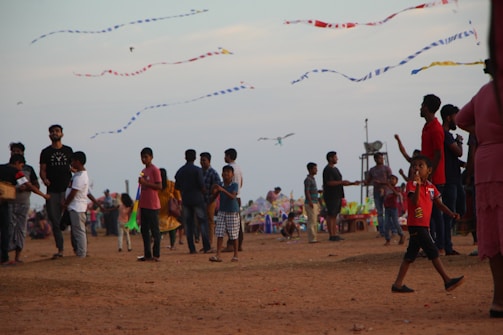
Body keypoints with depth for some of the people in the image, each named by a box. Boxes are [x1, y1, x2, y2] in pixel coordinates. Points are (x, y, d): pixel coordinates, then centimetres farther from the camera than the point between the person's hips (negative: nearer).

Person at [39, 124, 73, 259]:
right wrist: (44, 179, -15)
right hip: (52, 190, 0)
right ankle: (60, 249, 0)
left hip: (67, 189, 0)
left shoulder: (68, 150, 12)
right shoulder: (46, 152, 9)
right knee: (55, 220, -2)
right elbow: (42, 170, 5)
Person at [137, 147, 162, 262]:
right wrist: (139, 204, 18)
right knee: (144, 230, 7)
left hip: (152, 205, -8)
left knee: (154, 230, -4)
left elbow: (159, 186, -13)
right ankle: (147, 254, 11)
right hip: (144, 205, 8)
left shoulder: (155, 170, -7)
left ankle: (156, 254, -2)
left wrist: (145, 183, -20)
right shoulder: (143, 171, 17)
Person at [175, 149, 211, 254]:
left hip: (186, 200, 4)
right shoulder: (197, 170, -9)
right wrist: (204, 192, 7)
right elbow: (201, 185, -13)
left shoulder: (180, 171, 5)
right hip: (197, 199, -4)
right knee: (203, 222, 2)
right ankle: (206, 247, -3)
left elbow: (177, 186, 9)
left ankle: (191, 248, 2)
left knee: (188, 224, 5)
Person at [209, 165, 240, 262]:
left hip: (233, 212, -4)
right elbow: (214, 197, 0)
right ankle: (217, 255, -5)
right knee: (219, 234, -3)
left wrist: (223, 190, -37)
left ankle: (235, 255, 13)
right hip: (222, 212, 4)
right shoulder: (220, 185, 2)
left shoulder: (234, 185, -9)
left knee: (234, 235, 3)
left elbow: (233, 196, -25)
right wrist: (214, 192, -22)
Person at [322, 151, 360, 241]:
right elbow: (329, 183, -21)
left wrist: (353, 183, 16)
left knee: (335, 216, 9)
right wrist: (342, 182, -19)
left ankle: (335, 235, 10)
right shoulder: (327, 170, -11)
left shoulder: (335, 169, 20)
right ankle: (331, 236, -7)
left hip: (337, 196, 9)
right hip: (331, 196, -9)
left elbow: (339, 183, 24)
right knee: (331, 216, -7)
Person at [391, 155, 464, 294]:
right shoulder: (411, 184, -8)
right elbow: (415, 201, -23)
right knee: (433, 252, -11)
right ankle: (448, 281, -11)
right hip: (415, 224, -8)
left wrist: (451, 213, -1)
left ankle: (398, 284, 13)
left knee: (410, 256, 9)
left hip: (424, 225, 8)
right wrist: (418, 185, -36)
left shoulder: (431, 187, 13)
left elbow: (439, 203, 14)